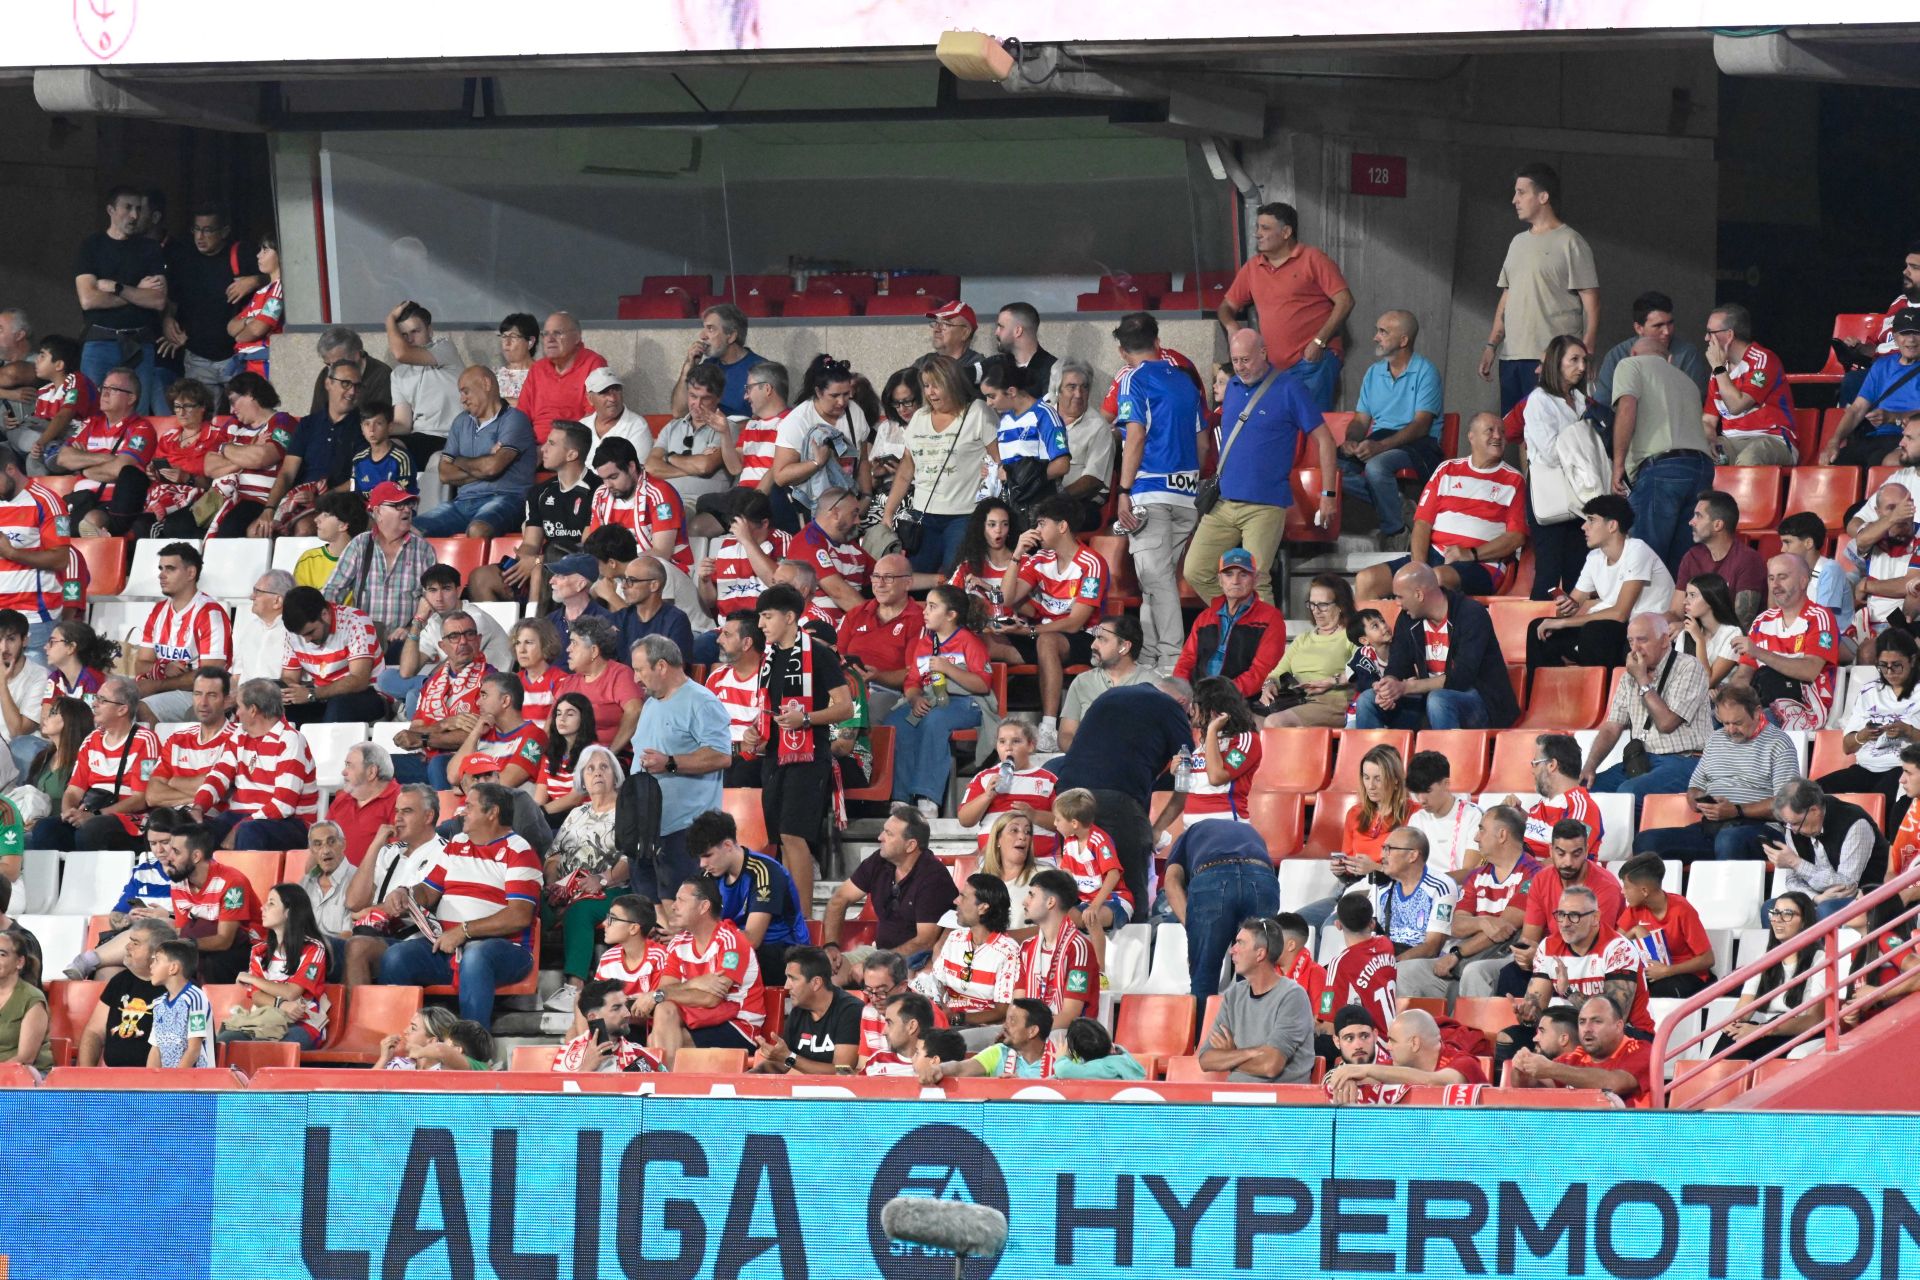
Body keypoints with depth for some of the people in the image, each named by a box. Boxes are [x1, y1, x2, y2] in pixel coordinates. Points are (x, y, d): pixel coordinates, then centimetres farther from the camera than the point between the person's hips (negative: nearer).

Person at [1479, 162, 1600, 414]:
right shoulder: (1518, 243, 21)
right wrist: (1491, 345, 14)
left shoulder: (1570, 243, -3)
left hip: (1550, 359, -8)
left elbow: (1591, 303, -8)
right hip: (1510, 356, 8)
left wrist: (1585, 353, -17)